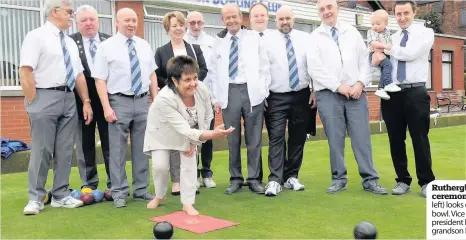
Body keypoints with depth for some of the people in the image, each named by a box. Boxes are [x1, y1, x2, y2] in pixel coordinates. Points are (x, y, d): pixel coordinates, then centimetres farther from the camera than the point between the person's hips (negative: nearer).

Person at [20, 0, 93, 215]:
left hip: (69, 98, 7)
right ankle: (35, 198, 9)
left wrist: (86, 101, 8)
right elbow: (25, 71, -12)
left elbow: (79, 74, 15)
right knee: (41, 150, -3)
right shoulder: (36, 36, -5)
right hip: (45, 98, -6)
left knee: (65, 150, 8)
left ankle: (61, 195, 18)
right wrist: (33, 104, -15)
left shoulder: (70, 43, 16)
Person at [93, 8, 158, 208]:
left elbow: (152, 74, 13)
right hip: (119, 102, -4)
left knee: (141, 149, 10)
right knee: (118, 150, 1)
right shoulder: (106, 47, -3)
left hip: (142, 101, 4)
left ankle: (141, 190, 20)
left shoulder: (144, 46, 11)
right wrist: (107, 107, -15)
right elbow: (100, 80, -7)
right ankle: (119, 193, 11)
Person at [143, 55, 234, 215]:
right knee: (160, 165, -9)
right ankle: (160, 196, 21)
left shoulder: (202, 89, -30)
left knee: (190, 162, -7)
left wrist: (195, 142, -12)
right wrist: (212, 134, -56)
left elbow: (207, 117, -12)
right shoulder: (164, 98, -42)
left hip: (189, 131, 3)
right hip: (162, 132, -3)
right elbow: (185, 130, -43)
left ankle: (187, 204, 7)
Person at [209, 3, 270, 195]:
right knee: (233, 139, 6)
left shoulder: (254, 38, 7)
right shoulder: (218, 43, 10)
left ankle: (254, 179, 13)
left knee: (254, 139, 4)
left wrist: (264, 92, -1)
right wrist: (216, 98, 3)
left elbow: (264, 67, 5)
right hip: (229, 93, 1)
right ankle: (235, 179, 17)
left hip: (252, 92, -1)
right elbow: (214, 73, 9)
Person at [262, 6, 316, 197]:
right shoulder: (267, 40, 1)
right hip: (276, 97, -3)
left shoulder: (305, 39, 8)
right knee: (276, 138, -8)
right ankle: (275, 180, -7)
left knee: (298, 138, 8)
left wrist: (315, 90, 0)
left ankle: (291, 176, 19)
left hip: (301, 95, 3)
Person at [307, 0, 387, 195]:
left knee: (362, 137, 0)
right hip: (328, 95, -1)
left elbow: (365, 59, 9)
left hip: (356, 93, 2)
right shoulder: (315, 37, 6)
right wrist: (338, 86, -10)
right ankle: (339, 179, 13)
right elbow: (314, 68, -5)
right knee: (335, 139, 2)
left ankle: (370, 180, 6)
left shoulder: (352, 32, 14)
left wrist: (361, 83, -6)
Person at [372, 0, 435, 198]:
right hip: (392, 93, 4)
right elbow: (381, 64, 9)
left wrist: (388, 48, -7)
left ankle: (426, 182, 14)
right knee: (396, 140, 7)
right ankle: (403, 180, 19)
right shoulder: (391, 38, 14)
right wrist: (377, 58, -12)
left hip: (416, 93, -3)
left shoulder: (426, 33, 3)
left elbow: (411, 53, -15)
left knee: (420, 138, 1)